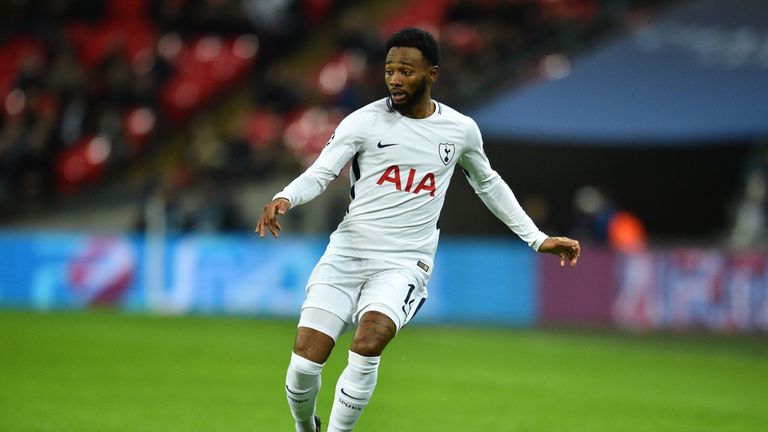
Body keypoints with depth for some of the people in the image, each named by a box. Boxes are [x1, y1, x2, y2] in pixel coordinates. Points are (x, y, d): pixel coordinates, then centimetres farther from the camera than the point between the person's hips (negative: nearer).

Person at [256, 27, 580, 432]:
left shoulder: (461, 130, 5)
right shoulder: (363, 122, -3)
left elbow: (489, 185, 22)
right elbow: (318, 174, -8)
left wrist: (537, 239, 23)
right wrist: (283, 199, -30)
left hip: (403, 264, 0)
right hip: (347, 252, 0)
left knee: (369, 340, -30)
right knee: (305, 359, -13)